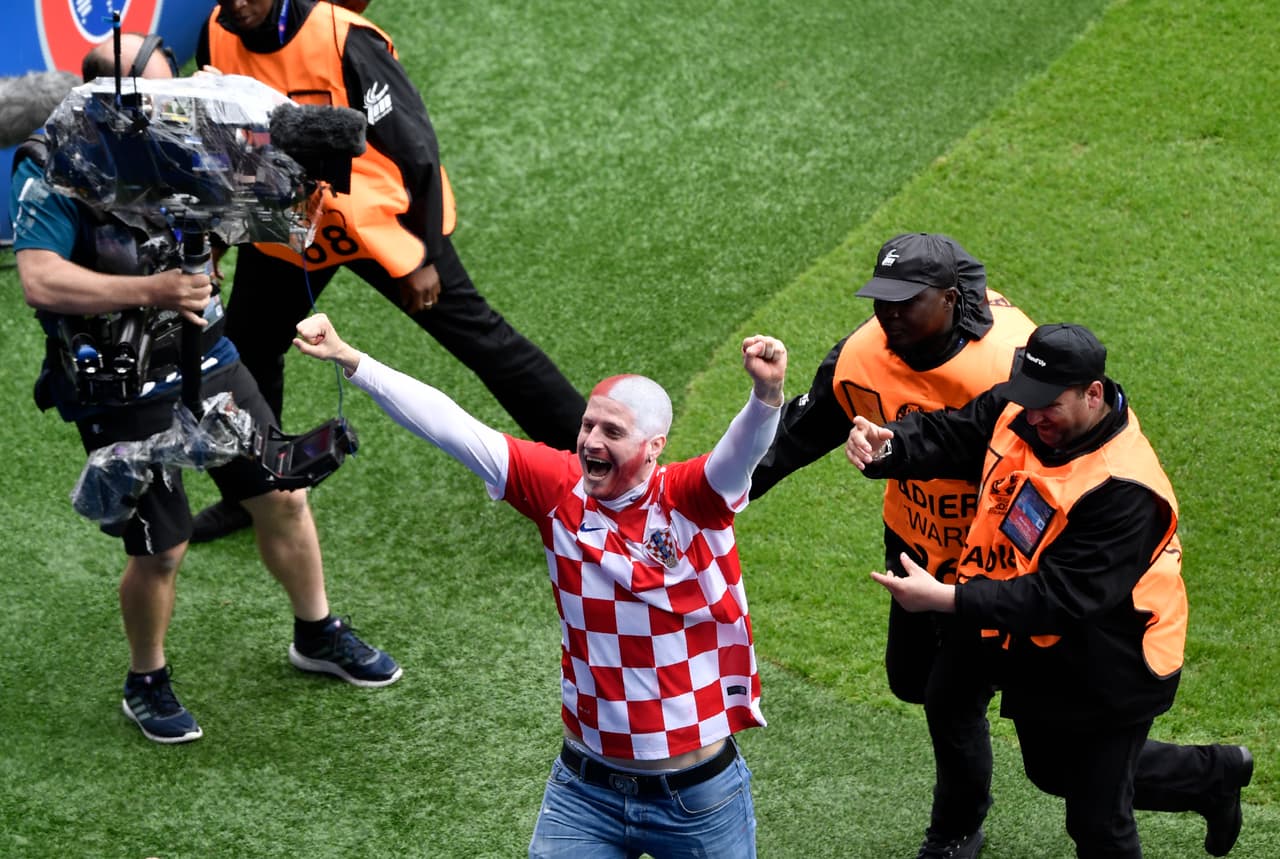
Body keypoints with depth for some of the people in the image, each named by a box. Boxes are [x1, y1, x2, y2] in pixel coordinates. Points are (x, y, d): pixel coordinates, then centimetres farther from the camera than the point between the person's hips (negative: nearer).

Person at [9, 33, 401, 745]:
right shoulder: (53, 172, -19)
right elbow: (39, 281, -31)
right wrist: (152, 292, -34)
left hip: (207, 359, 6)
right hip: (124, 389, -6)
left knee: (283, 495, 14)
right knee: (162, 549, 1)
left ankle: (318, 636, 37)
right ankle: (147, 685, 27)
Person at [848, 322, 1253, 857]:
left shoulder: (1123, 490, -35)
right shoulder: (1017, 411, -13)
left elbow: (1061, 598, -37)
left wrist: (945, 598, -43)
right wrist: (883, 444, -36)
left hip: (1106, 671, -8)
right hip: (1036, 654, 8)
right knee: (1055, 771, 30)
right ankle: (1214, 774, 49)